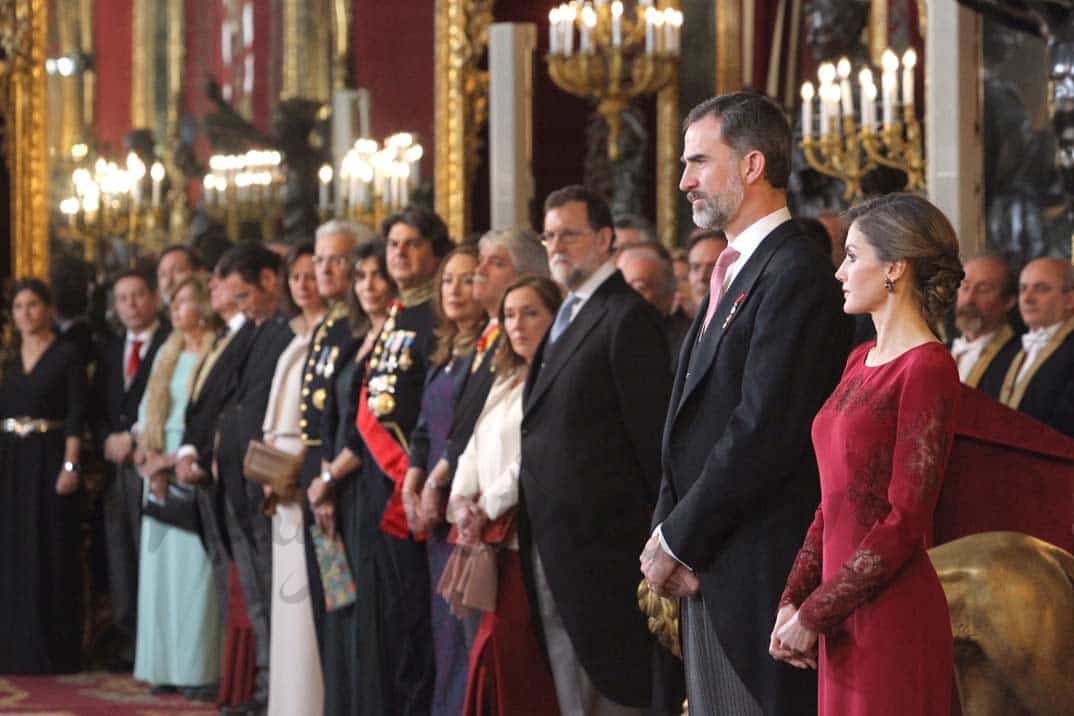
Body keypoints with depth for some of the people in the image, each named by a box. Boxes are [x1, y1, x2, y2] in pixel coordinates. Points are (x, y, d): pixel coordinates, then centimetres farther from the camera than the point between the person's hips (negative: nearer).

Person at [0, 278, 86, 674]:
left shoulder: (67, 355, -1)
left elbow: (77, 414, -7)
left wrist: (70, 465, -16)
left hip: (49, 459, -5)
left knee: (51, 551, -3)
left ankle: (52, 650, 1)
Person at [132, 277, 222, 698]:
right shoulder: (168, 353, 17)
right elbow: (147, 408, 19)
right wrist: (149, 451, 4)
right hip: (162, 470, 8)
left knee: (195, 567, -9)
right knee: (162, 567, 6)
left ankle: (202, 669, -6)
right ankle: (166, 665, 10)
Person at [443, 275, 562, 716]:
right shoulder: (505, 386, 21)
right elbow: (475, 449, 17)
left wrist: (488, 508, -8)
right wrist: (463, 506, 0)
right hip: (497, 539, 8)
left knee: (499, 653, -12)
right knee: (497, 652, 4)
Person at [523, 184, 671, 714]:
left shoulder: (628, 317, -12)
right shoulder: (567, 316, 17)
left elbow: (650, 430, -15)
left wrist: (657, 527, -14)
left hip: (600, 533, -9)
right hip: (549, 541, 9)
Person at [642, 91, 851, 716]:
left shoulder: (796, 277, -14)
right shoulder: (732, 273, 18)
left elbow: (764, 432, -20)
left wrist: (679, 541, -13)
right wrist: (668, 534, 3)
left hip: (762, 570, -9)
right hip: (709, 570, 9)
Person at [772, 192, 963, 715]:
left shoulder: (928, 368, -12)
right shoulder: (861, 361, 14)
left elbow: (906, 523, -16)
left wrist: (813, 614, -13)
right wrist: (793, 599, 4)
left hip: (892, 613, -8)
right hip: (845, 621, 8)